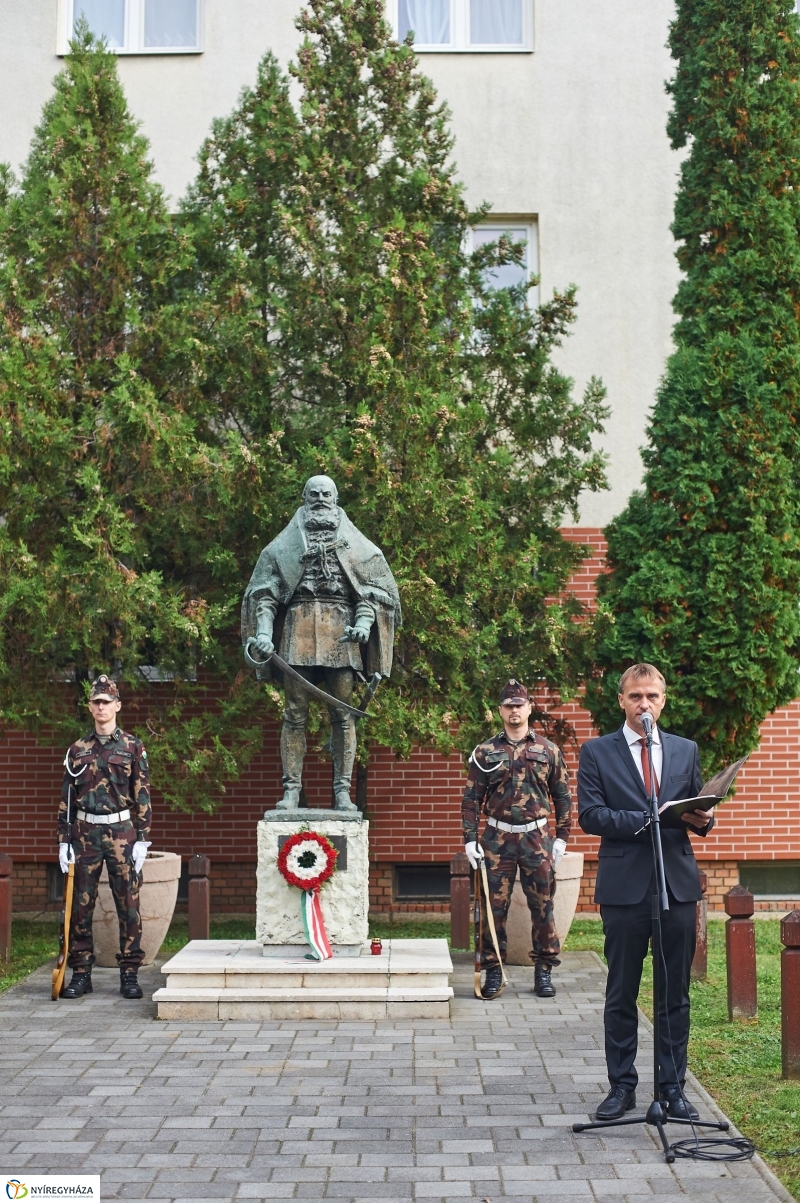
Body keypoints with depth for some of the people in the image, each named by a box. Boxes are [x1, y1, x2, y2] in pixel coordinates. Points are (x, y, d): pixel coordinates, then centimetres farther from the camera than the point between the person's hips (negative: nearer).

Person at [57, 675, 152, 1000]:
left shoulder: (133, 747, 2)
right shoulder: (77, 750, 9)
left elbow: (142, 796, 1)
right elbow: (66, 798, 9)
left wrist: (142, 840, -5)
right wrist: (64, 841, 4)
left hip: (122, 834, -2)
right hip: (85, 834, 2)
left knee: (128, 905, 0)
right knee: (80, 905, 4)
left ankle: (129, 974, 7)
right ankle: (81, 973, 13)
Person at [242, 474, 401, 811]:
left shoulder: (354, 544, 15)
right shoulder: (285, 544, 15)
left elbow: (373, 589, 11)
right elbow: (264, 592, 9)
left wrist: (364, 622, -8)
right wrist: (264, 630, -6)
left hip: (340, 631, 0)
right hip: (297, 629, 0)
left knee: (342, 714, -2)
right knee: (295, 714, -2)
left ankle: (342, 792, 1)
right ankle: (291, 790, 0)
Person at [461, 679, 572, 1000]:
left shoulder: (549, 750, 5)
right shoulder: (485, 752, 4)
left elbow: (562, 797, 8)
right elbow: (471, 798, 4)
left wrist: (561, 839, 3)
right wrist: (470, 840, -2)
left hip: (537, 838, 0)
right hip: (496, 839, 0)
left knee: (542, 906, 4)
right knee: (494, 907, 2)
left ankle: (544, 970, 15)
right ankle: (493, 971, 11)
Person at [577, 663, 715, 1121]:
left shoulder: (686, 751, 12)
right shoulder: (597, 752, 2)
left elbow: (697, 811, 15)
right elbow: (590, 815, -7)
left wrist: (703, 820, -9)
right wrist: (646, 819, -18)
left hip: (678, 884, 3)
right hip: (625, 887, -2)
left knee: (676, 995, 8)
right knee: (621, 995, 7)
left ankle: (673, 1087, 17)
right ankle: (622, 1087, 17)